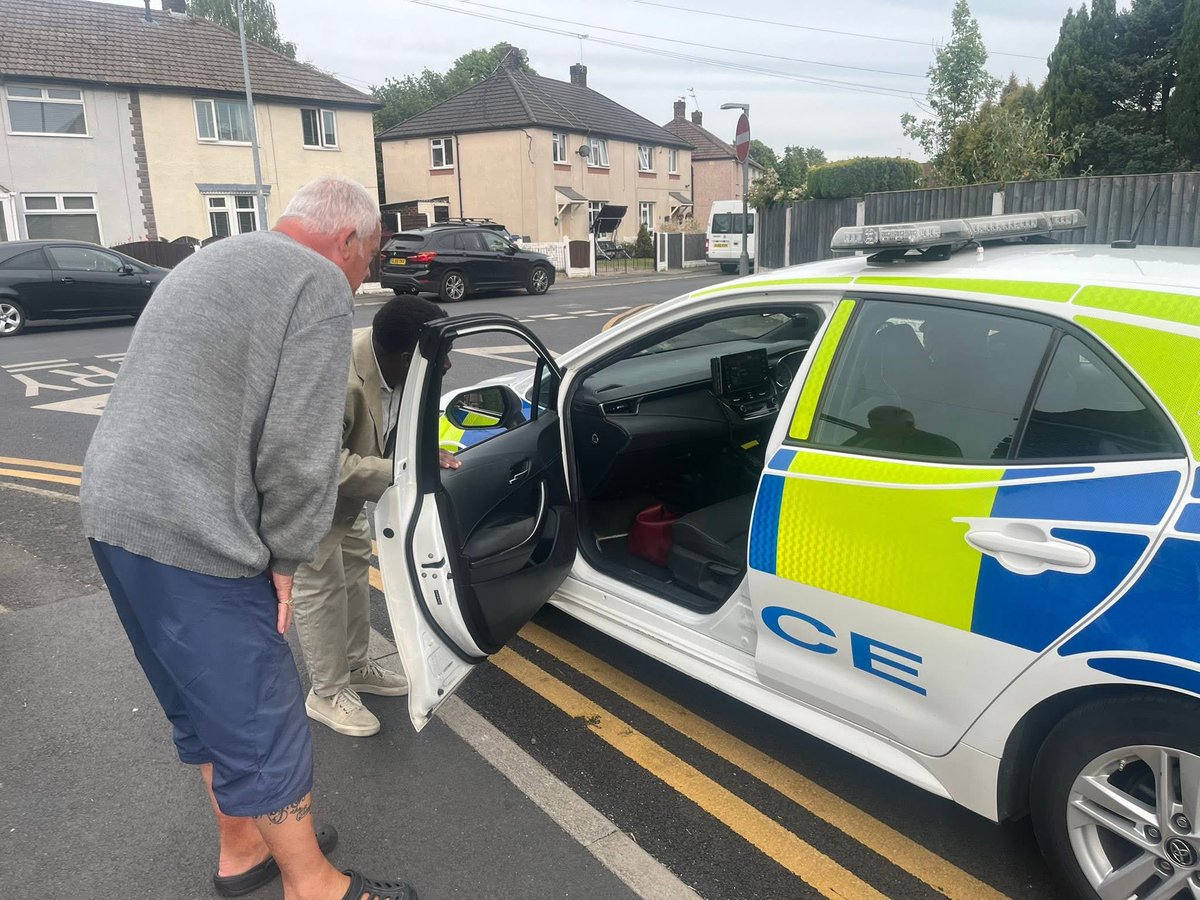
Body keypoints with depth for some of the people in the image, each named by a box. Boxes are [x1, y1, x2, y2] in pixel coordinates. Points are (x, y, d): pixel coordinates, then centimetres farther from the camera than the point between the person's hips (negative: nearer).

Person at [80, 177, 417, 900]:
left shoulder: (206, 265, 21)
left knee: (208, 703, 23)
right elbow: (300, 446, -16)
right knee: (263, 722, 6)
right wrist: (287, 557, -3)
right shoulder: (320, 283, -9)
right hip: (191, 535, -10)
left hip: (111, 509, 10)